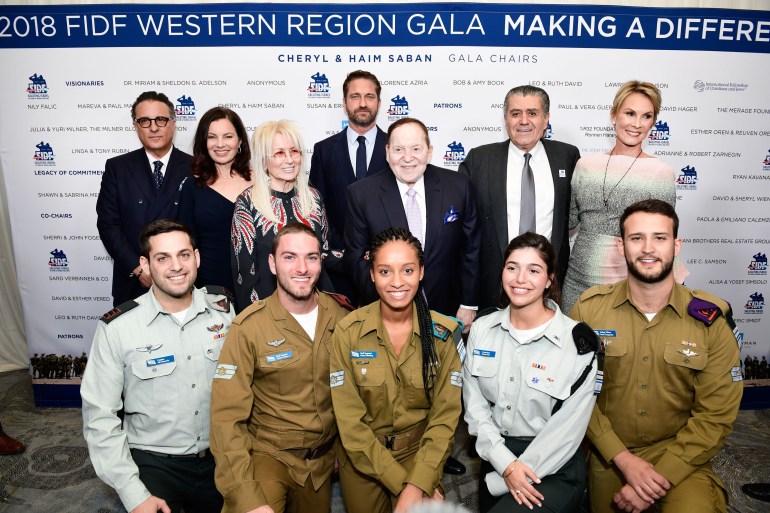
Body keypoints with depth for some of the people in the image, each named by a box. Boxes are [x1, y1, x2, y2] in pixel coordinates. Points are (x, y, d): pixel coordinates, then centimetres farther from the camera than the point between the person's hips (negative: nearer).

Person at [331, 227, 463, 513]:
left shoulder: (444, 334, -11)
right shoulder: (347, 332, -15)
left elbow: (445, 417, -9)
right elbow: (350, 421, -12)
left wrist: (417, 485, -19)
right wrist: (401, 483, -15)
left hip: (420, 453, 0)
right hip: (362, 457, 0)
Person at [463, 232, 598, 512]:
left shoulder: (578, 342, -15)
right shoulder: (481, 329, -3)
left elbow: (567, 429, -15)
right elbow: (474, 404, -2)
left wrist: (506, 479, -14)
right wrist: (507, 464, -14)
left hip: (554, 469, -4)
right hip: (496, 456, 4)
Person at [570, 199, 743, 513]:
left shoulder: (711, 320, -9)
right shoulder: (589, 308, -9)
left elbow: (716, 416, -8)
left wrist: (660, 478, -15)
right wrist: (624, 460, -16)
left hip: (679, 455, 0)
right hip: (608, 458, 1)